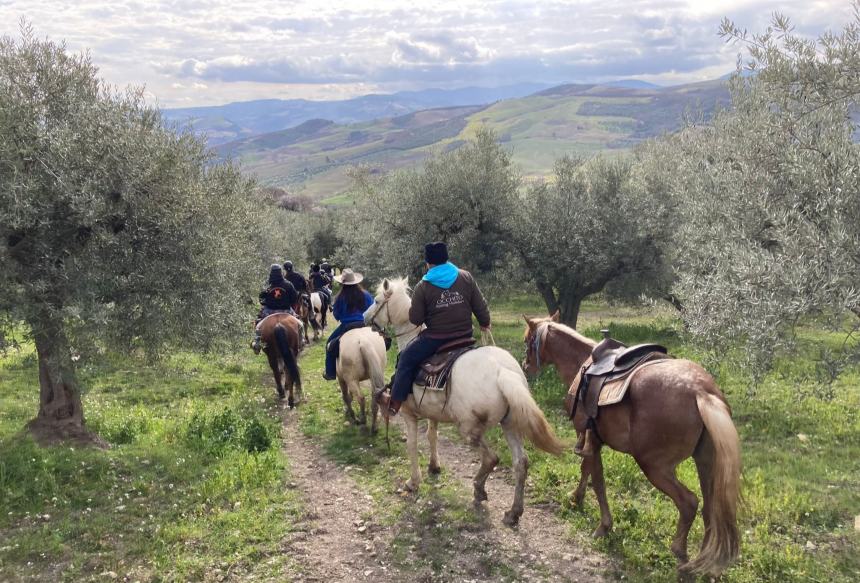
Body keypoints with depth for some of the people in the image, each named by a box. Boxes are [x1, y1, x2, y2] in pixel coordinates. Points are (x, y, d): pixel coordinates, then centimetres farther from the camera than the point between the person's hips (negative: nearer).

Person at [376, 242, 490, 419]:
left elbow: (415, 319, -6)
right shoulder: (466, 277, -1)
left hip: (435, 338, -4)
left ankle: (394, 404, 11)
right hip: (465, 335, 4)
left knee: (406, 359, 11)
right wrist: (485, 323, 21)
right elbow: (480, 306, 4)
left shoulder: (423, 287, -9)